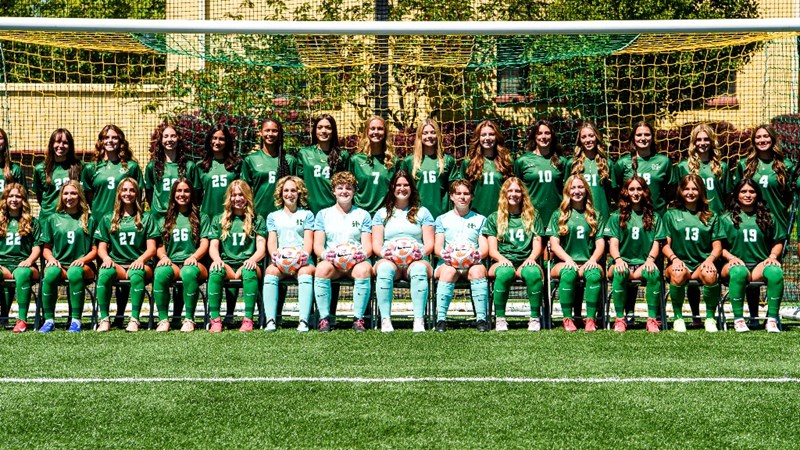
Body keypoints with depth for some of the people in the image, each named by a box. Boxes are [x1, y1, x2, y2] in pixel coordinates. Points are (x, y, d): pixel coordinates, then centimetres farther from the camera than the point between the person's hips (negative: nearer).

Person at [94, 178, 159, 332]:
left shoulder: (146, 218, 16)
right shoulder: (108, 219, 20)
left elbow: (152, 248, 7)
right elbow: (101, 248, 13)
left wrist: (141, 259, -15)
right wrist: (106, 257, -11)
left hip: (139, 264, -1)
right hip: (117, 264, 2)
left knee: (137, 274, -38)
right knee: (104, 273, -34)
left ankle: (134, 319, -37)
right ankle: (104, 319, -29)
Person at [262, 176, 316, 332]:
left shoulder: (307, 215, 20)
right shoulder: (273, 216, 24)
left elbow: (308, 240, 6)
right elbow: (271, 241, 11)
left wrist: (305, 254, -16)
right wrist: (274, 253, -14)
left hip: (302, 261, -1)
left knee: (305, 272, -37)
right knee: (271, 271, -34)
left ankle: (303, 321, -46)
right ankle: (270, 320, -39)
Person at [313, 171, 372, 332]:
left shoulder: (363, 215, 17)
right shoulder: (323, 214, 18)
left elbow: (368, 246, 7)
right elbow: (317, 245, 7)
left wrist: (363, 254, -18)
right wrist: (325, 254, -17)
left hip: (356, 261, 0)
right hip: (331, 261, 0)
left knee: (364, 269, -36)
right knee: (322, 269, -35)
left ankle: (358, 318, -28)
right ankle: (324, 318, -27)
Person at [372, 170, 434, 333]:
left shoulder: (422, 212, 20)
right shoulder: (382, 213, 22)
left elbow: (429, 244, 10)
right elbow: (376, 244, 10)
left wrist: (421, 252, -14)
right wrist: (384, 252, -14)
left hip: (415, 260, 0)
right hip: (390, 259, 0)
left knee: (420, 268, -38)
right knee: (384, 267, -37)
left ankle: (419, 320, -43)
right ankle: (385, 320, -40)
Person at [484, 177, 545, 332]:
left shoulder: (533, 217, 21)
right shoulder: (493, 219, 17)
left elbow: (537, 245, 11)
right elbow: (492, 249, 7)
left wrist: (531, 258, -11)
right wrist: (502, 259, -15)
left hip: (526, 262, 1)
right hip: (503, 262, 0)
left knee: (533, 272, -37)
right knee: (505, 272, -38)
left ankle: (535, 318, -26)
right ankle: (500, 318, -28)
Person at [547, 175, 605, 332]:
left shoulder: (595, 216, 20)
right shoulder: (558, 215, 14)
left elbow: (600, 244, 10)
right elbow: (554, 244, 4)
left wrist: (593, 260, -11)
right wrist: (568, 260, -15)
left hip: (588, 262, 1)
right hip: (564, 262, -1)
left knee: (595, 273, -35)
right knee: (569, 273, -37)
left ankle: (590, 319, -33)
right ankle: (567, 319, -29)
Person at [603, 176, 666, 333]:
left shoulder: (654, 217, 17)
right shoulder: (617, 217, 14)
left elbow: (656, 243, 8)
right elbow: (613, 243, 3)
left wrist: (650, 259, -14)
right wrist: (618, 259, -19)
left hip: (644, 264, 1)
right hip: (624, 263, -1)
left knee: (654, 272, -35)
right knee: (619, 272, -37)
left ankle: (652, 319, -30)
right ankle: (620, 319, -30)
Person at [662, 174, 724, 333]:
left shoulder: (711, 217, 19)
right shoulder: (671, 215, 15)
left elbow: (717, 246, 11)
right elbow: (665, 244, 7)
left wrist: (710, 259, -11)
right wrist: (674, 258, -14)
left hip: (702, 264, 1)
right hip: (680, 263, -1)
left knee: (710, 275, -36)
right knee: (678, 273, -37)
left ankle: (710, 317, -15)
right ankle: (678, 317, -19)